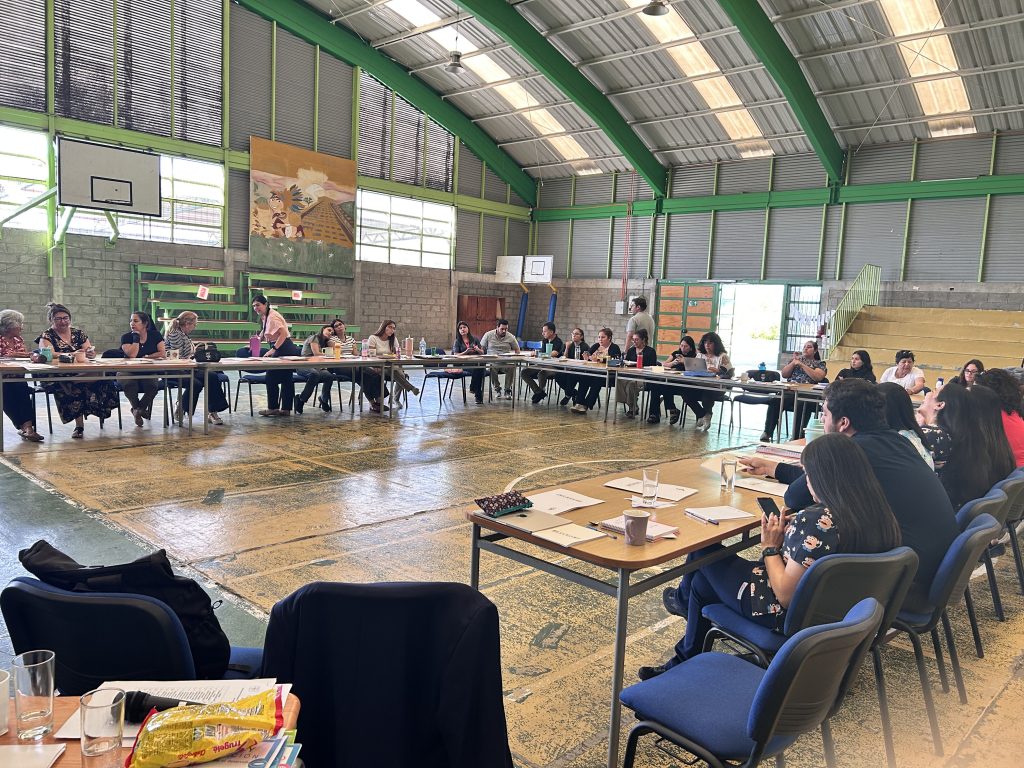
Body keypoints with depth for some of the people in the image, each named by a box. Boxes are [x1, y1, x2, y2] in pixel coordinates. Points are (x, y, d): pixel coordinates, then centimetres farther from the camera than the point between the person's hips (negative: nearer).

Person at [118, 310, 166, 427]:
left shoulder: (155, 335, 3)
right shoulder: (126, 337, -1)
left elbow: (163, 354, -7)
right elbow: (132, 355, -18)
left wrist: (145, 357, -12)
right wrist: (136, 337, -12)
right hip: (129, 372, -1)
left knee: (152, 385, -31)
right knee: (129, 384, -34)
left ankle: (138, 409, -5)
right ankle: (139, 409, -7)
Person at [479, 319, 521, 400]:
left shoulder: (511, 337, 9)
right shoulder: (488, 335, 6)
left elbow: (517, 350, 16)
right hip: (492, 361, -1)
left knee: (512, 367, -34)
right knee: (492, 367, -37)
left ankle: (507, 390, -15)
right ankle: (497, 389, -14)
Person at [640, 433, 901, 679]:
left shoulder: (817, 521, -32)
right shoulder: (877, 514, -6)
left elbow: (785, 595, -28)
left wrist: (770, 547, -13)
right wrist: (793, 529, -1)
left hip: (787, 616, -8)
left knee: (703, 549, 12)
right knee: (703, 583, 22)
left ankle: (683, 599, 44)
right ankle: (683, 663, 40)